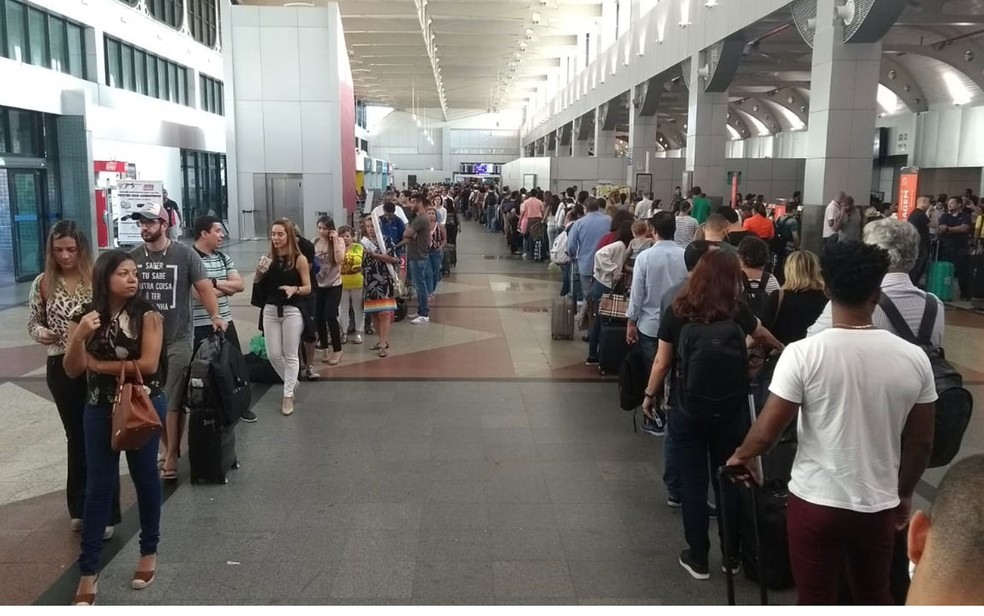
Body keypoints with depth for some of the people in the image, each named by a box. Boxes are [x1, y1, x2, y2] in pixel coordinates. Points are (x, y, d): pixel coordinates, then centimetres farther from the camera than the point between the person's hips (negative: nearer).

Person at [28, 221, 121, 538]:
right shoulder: (43, 284, 1)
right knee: (77, 437, 16)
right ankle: (81, 508, 31)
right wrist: (41, 333, -12)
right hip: (62, 369, 3)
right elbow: (33, 323, 9)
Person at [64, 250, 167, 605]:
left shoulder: (147, 314, -9)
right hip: (99, 409, 2)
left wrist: (100, 365, -9)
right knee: (98, 486, 5)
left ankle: (149, 551, 29)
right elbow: (72, 371, -4)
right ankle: (87, 571, 12)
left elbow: (148, 364, -17)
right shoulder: (84, 316, -1)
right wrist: (79, 336, -21)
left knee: (144, 477, 12)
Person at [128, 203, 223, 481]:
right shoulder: (133, 257, 4)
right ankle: (169, 448, 25)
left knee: (173, 401, 1)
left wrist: (215, 316, -21)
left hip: (178, 339, -4)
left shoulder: (185, 254, -6)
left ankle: (172, 455, 11)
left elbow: (204, 287, -7)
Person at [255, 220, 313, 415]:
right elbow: (258, 284, 14)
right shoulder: (269, 258, 4)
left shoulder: (299, 259, -8)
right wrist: (260, 271, -6)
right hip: (270, 310, 5)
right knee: (273, 354, 8)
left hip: (292, 311, -4)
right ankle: (292, 382, 32)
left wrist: (295, 289, -25)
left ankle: (288, 395, 13)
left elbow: (308, 288, -6)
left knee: (290, 355, 3)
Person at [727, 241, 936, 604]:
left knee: (816, 601, 13)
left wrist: (742, 456, 6)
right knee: (875, 598, 24)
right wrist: (903, 493, 17)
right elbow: (921, 443, 1)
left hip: (815, 501, -3)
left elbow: (768, 431, -15)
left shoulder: (804, 353, -18)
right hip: (879, 504, 3)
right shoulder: (914, 358, -8)